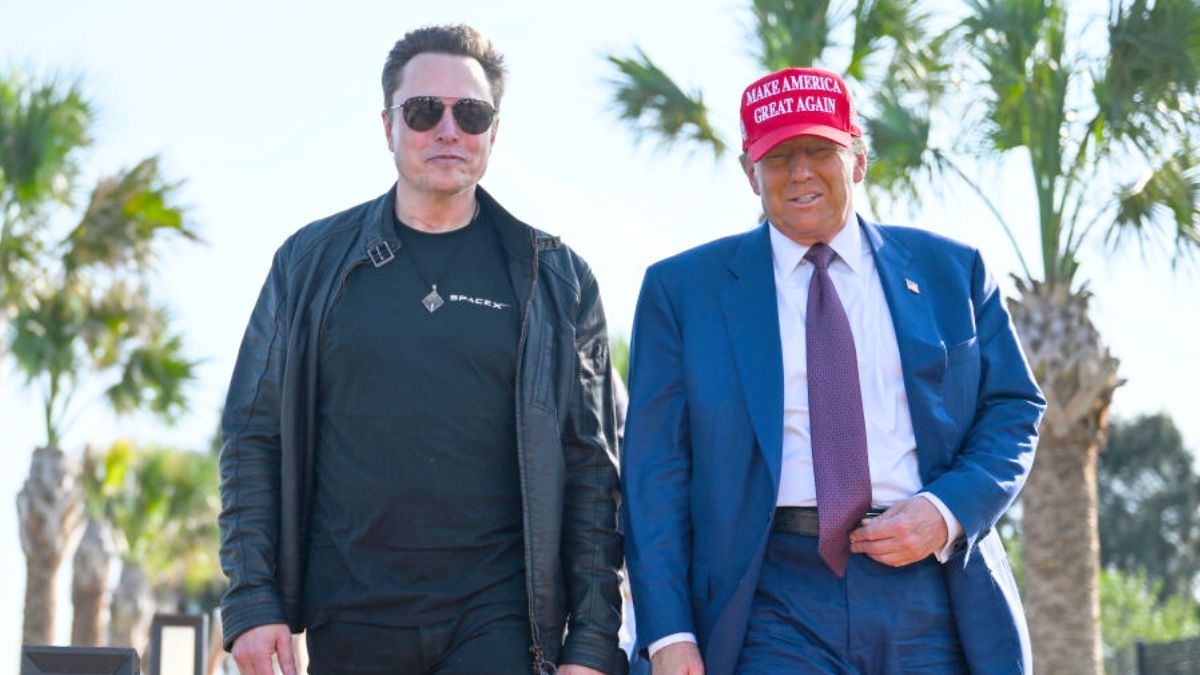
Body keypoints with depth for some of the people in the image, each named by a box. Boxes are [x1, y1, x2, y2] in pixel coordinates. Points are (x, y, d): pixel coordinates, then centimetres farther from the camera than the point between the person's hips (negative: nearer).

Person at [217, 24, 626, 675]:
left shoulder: (553, 278, 6)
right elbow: (254, 440, 7)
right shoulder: (311, 262, 8)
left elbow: (590, 468, 3)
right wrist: (251, 602, -3)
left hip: (495, 623, -1)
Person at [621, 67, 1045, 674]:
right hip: (775, 610, -1)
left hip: (929, 587, 2)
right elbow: (654, 465, 3)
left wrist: (948, 511, -7)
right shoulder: (682, 287, 7)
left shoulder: (950, 271, 12)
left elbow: (1014, 408, 12)